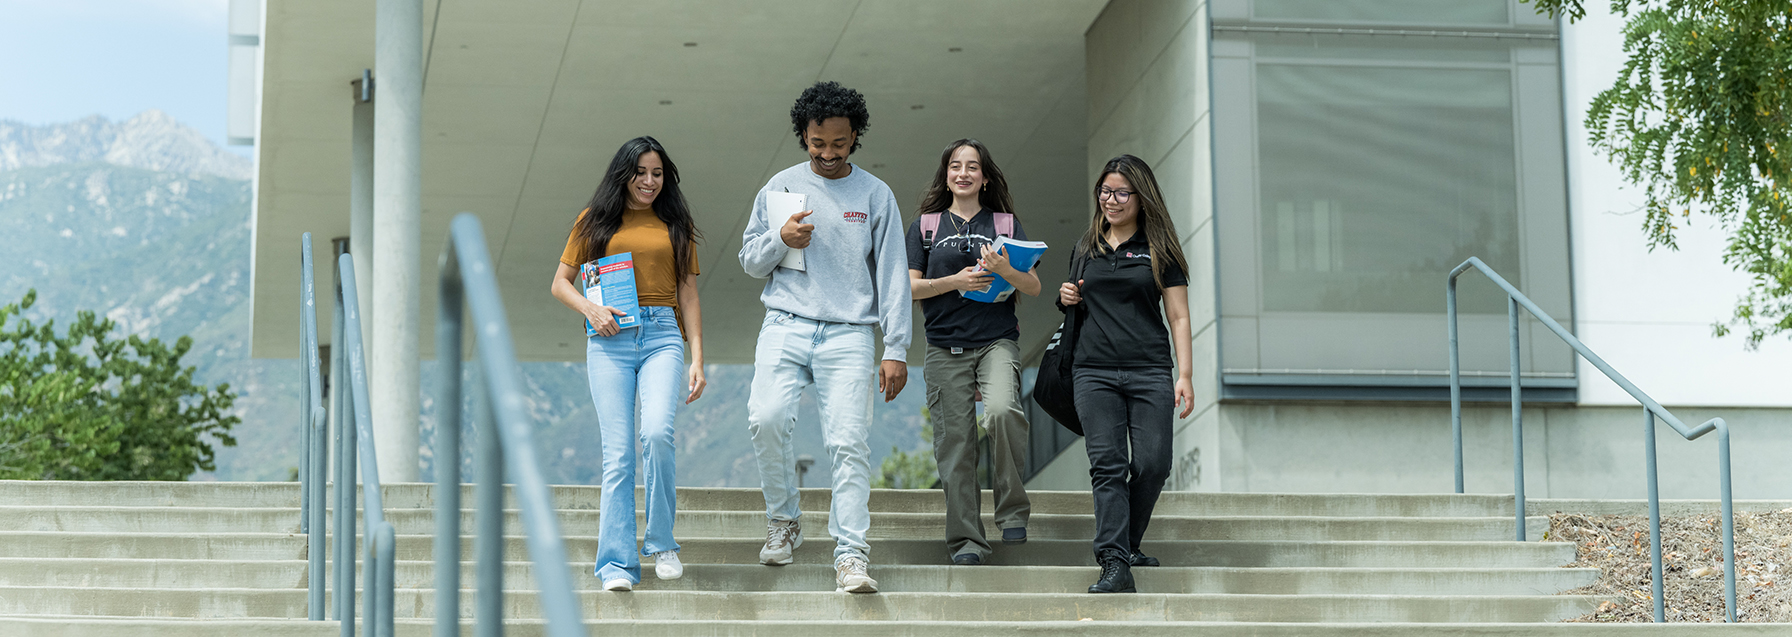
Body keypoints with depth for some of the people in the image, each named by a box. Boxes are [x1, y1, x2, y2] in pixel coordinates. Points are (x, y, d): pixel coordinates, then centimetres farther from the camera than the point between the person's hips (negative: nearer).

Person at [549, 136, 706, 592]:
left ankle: (661, 542, -4)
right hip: (610, 339, 0)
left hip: (662, 336, 0)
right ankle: (617, 563, -4)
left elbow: (688, 296, 14)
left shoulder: (675, 225, 16)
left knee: (657, 433, -22)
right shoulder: (595, 221, 13)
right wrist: (590, 309, -6)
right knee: (618, 451, -7)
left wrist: (697, 360, 6)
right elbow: (560, 283, 14)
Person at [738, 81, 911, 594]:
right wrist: (780, 239, -6)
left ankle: (851, 554, -8)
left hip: (849, 334, -1)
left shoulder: (875, 195, 9)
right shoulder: (781, 187, 12)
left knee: (849, 440, -11)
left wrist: (896, 349, 1)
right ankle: (783, 520, 2)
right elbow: (750, 261, 16)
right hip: (786, 326, 1)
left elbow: (892, 276, 8)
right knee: (767, 418, -20)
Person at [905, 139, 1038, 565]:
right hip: (946, 348, 1)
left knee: (1001, 410, -28)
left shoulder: (1006, 223, 12)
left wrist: (1005, 271, -14)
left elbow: (1034, 287, 7)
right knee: (955, 442, -3)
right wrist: (954, 281, -10)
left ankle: (1012, 507, -12)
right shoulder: (926, 226, 13)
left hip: (998, 341, -1)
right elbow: (909, 287, 5)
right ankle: (966, 540, 3)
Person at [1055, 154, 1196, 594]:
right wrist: (1067, 298, 3)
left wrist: (1185, 375, -5)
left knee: (1152, 464, -8)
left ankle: (1125, 544, 14)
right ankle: (1115, 564, -17)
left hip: (1149, 371, -2)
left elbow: (1178, 317, 4)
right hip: (1094, 371, 2)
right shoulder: (1086, 248, 17)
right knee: (1107, 465, -10)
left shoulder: (1159, 249, 7)